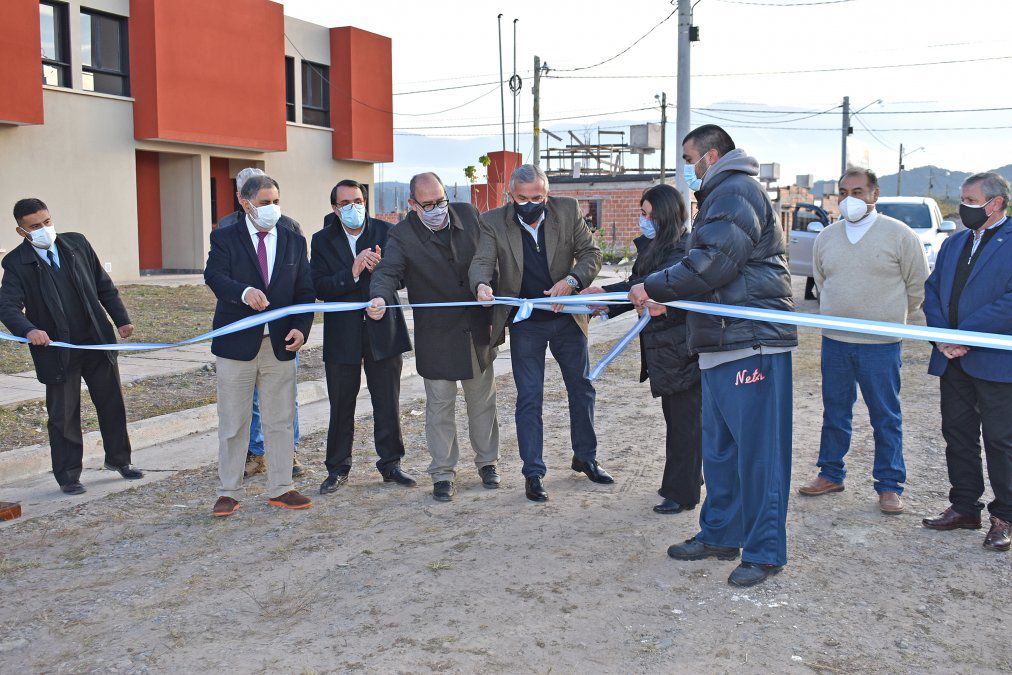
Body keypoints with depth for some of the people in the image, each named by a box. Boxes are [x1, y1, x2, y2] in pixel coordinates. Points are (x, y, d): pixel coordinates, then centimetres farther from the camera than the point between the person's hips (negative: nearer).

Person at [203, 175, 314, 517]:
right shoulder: (224, 238, 1)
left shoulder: (295, 242, 9)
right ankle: (229, 492, 17)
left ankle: (280, 489, 20)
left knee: (280, 421, 9)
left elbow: (305, 291, 6)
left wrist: (301, 327, -11)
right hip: (237, 344, -2)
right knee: (233, 423, 6)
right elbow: (214, 276, -16)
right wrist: (245, 292, -36)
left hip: (281, 345, 3)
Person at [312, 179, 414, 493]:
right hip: (342, 335, 0)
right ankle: (338, 468, 22)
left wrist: (379, 267, -22)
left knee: (388, 404, 7)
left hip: (383, 330, 0)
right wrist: (353, 273, -22)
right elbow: (320, 287, -9)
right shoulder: (323, 240, 2)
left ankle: (390, 464, 21)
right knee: (341, 406, 9)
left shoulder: (386, 232, 2)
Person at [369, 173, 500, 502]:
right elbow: (387, 271, -23)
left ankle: (487, 462, 32)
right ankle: (443, 474, 17)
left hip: (478, 330, 3)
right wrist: (380, 297, -45)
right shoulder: (402, 235, -10)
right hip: (436, 337, -3)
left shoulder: (469, 215, -1)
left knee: (482, 401, 15)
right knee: (440, 407, 4)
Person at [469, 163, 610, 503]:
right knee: (529, 398, -1)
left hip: (567, 316, 2)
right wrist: (482, 285, -40)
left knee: (582, 388, 14)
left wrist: (571, 280, -25)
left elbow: (591, 253, -6)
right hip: (525, 323, -2)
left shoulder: (568, 210, -6)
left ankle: (585, 457, 34)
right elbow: (482, 261, -17)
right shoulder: (494, 222, -9)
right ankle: (533, 473, 10)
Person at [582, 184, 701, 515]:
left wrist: (605, 292, -27)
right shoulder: (653, 246, 13)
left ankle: (682, 493, 6)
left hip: (682, 348, -9)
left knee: (685, 419, -1)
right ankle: (682, 479, 31)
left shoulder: (683, 248, -16)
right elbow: (639, 285, 13)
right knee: (673, 415, 18)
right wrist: (609, 307, -4)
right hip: (662, 347, 9)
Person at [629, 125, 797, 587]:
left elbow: (712, 264, -20)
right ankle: (720, 535, 27)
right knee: (719, 446, 16)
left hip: (752, 342, -11)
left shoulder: (736, 192, -10)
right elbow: (707, 263, 23)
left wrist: (654, 288, -11)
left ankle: (764, 551, 3)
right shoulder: (720, 196, 24)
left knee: (757, 449, -5)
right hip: (721, 342, 11)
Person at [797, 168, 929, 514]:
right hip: (834, 342, 4)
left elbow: (918, 287, 3)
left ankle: (889, 485, 13)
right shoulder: (826, 237, 8)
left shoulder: (899, 235, -4)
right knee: (834, 412, 12)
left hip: (881, 345, -4)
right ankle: (831, 474, 25)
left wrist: (890, 318, 9)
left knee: (886, 417, 3)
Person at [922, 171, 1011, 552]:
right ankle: (964, 508, 25)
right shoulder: (954, 243, 15)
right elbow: (932, 289, 10)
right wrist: (942, 336, -5)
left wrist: (965, 335, -19)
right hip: (953, 360, 7)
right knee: (958, 435, 13)